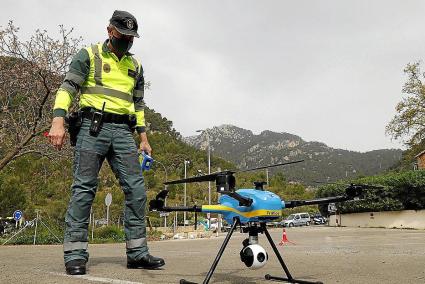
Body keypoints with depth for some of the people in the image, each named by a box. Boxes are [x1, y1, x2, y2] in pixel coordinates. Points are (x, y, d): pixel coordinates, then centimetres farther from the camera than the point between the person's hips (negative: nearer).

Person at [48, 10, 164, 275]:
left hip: (123, 132, 4)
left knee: (136, 189, -3)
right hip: (93, 127, -4)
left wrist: (144, 138, 16)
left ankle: (137, 252, 4)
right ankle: (75, 254, 0)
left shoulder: (135, 66, 21)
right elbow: (68, 87, -2)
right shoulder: (89, 55, 7)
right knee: (84, 188, -7)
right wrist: (58, 120, -18)